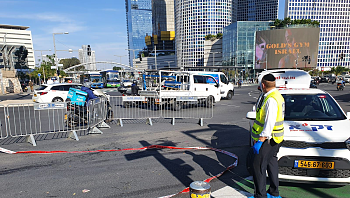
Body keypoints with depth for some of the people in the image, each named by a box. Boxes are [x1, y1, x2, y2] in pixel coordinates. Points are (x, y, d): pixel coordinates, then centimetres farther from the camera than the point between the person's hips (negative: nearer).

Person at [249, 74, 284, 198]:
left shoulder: (271, 100, -22)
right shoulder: (276, 95, 11)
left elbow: (269, 123, -26)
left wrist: (260, 141, -26)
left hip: (267, 139, -11)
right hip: (274, 138, 11)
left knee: (258, 165, -3)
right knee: (271, 163, 19)